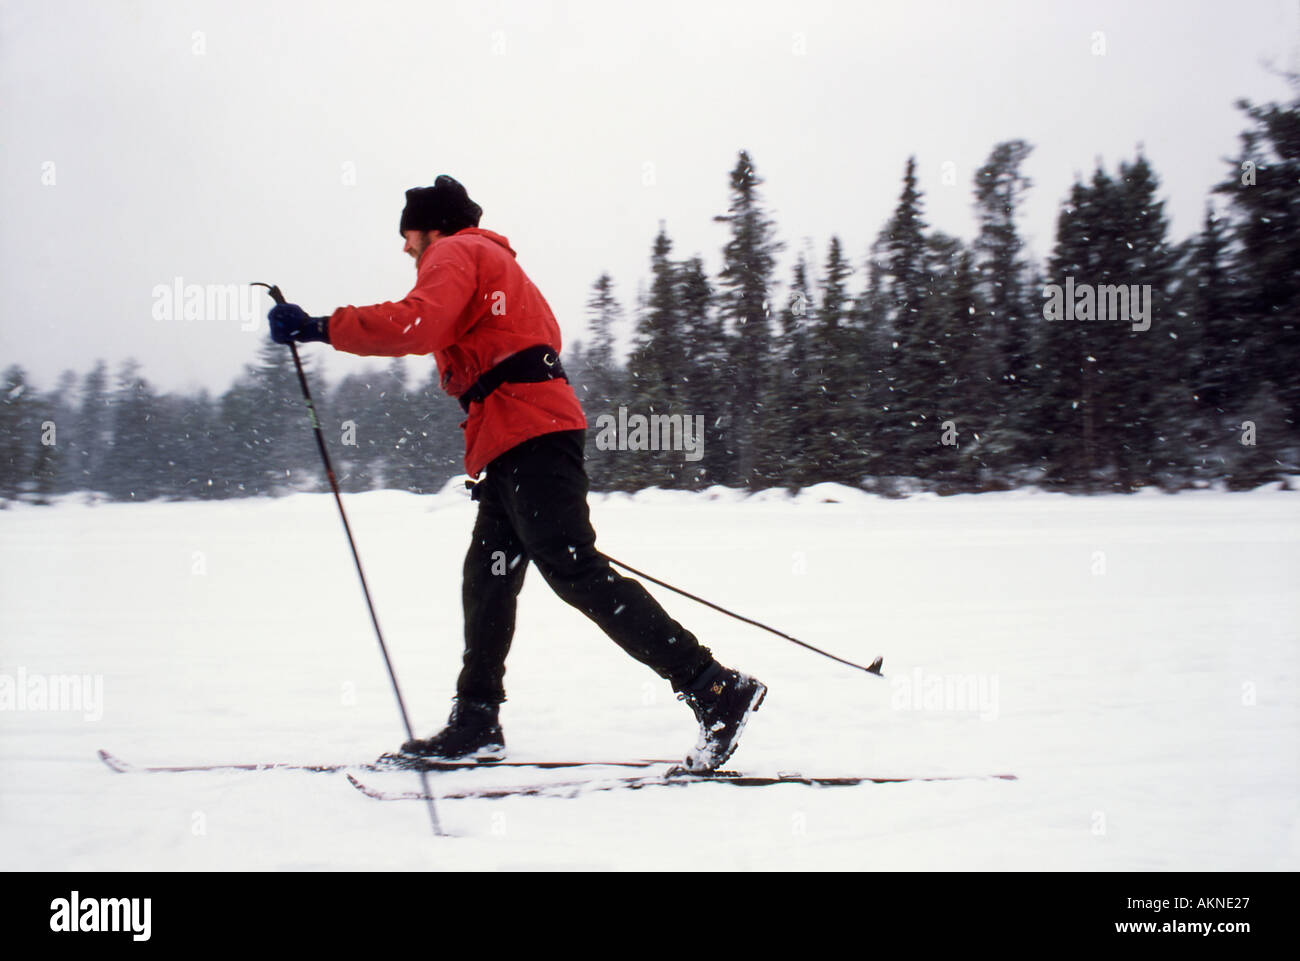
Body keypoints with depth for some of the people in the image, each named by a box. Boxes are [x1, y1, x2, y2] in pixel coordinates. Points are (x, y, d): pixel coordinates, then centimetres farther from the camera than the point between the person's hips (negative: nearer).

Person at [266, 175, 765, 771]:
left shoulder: (456, 253, 2)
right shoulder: (495, 262, 32)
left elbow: (417, 325, -18)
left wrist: (319, 329, -16)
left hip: (526, 431, -11)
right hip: (522, 438, 11)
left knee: (576, 571, -17)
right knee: (488, 577, 14)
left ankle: (715, 689, -23)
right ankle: (475, 725, 19)